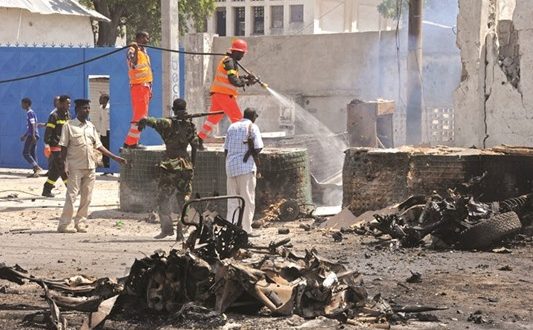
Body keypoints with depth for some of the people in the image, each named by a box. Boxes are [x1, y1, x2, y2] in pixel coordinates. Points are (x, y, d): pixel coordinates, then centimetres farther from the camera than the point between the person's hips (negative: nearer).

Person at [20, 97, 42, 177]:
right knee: (32, 153, 10)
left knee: (25, 153, -10)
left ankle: (37, 168, -18)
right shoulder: (30, 113, 19)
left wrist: (33, 136, -27)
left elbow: (33, 125, -20)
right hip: (32, 135, 10)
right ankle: (35, 172, 8)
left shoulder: (30, 113, -10)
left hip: (32, 135, -10)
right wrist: (24, 135, 34)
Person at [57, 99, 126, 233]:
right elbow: (64, 147, -5)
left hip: (90, 167, 6)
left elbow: (98, 146, 16)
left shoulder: (91, 127, 13)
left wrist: (115, 157, 11)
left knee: (86, 197, 5)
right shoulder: (69, 126, -3)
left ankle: (79, 223, 12)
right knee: (71, 196, -8)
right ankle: (63, 225, -5)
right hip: (75, 167, -6)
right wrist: (64, 165, -13)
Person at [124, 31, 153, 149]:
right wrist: (135, 49, -36)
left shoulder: (144, 52, 19)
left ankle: (131, 141, 13)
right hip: (138, 86, -9)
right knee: (139, 115, -11)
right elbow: (133, 64, -28)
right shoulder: (133, 50, -9)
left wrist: (150, 89, 21)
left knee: (142, 115, 10)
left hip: (145, 86, 9)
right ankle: (132, 142, -9)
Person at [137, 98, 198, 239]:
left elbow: (148, 120, -15)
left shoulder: (167, 123, -7)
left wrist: (141, 123, 9)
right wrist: (192, 164, 13)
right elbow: (195, 146, 4)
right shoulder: (190, 125, 3)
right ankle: (181, 231, 4)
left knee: (163, 197, 6)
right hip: (185, 165, 3)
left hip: (170, 164, -3)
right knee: (183, 199, 8)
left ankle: (167, 227, -5)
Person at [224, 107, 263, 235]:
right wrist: (252, 155, 7)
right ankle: (246, 229, -3)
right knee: (247, 199, -1)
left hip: (230, 167, 6)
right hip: (246, 167, -6)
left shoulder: (232, 126, 14)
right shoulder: (252, 127, -3)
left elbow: (226, 149, 14)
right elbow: (258, 148, -12)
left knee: (232, 200, 10)